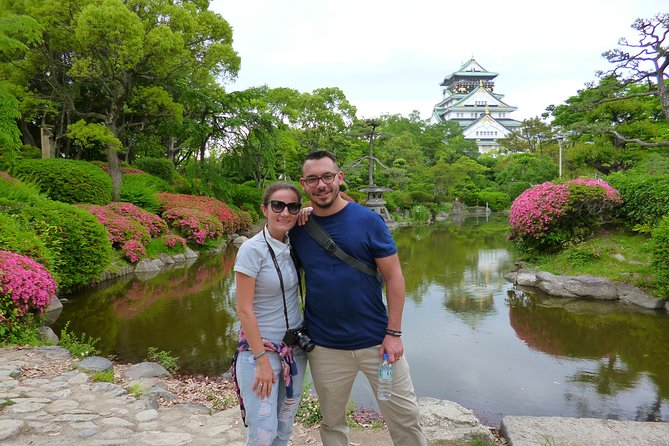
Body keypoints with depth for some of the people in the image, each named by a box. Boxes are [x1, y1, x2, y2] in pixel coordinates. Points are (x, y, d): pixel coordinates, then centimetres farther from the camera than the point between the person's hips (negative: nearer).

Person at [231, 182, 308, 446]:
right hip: (261, 347, -6)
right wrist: (262, 360, -16)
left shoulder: (293, 244, 0)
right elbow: (244, 310, -16)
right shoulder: (252, 250, -16)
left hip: (295, 346, 6)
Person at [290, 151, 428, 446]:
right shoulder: (297, 228, -1)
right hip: (324, 348, 2)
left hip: (376, 341, -1)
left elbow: (394, 277, -6)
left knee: (405, 419, 9)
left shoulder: (368, 220, -8)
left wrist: (394, 332, -10)